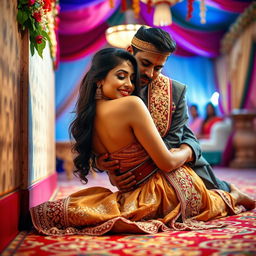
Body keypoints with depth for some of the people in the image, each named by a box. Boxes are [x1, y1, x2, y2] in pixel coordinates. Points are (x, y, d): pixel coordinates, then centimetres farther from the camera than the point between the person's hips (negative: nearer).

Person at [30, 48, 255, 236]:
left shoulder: (86, 117, -2)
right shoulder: (132, 104, -26)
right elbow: (168, 163, -22)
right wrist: (188, 151, -1)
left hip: (137, 195, 8)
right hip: (175, 191, -7)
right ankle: (231, 197, 43)